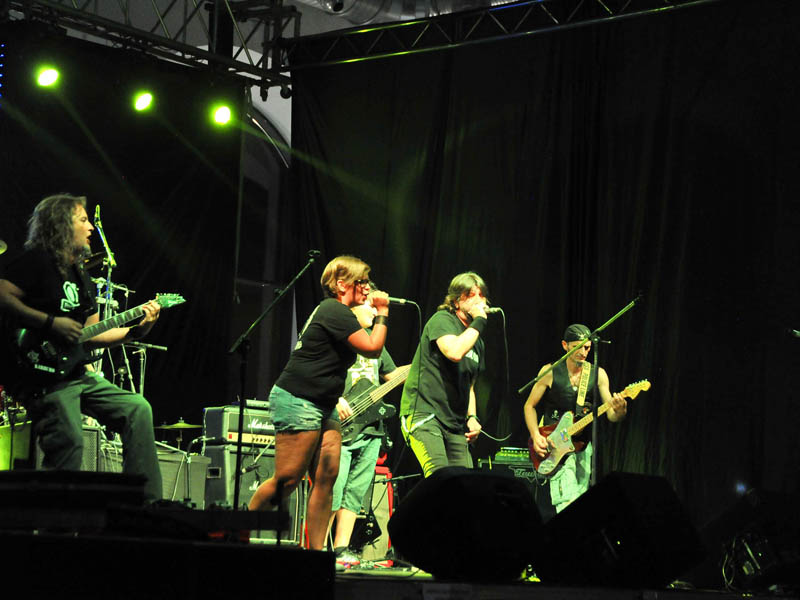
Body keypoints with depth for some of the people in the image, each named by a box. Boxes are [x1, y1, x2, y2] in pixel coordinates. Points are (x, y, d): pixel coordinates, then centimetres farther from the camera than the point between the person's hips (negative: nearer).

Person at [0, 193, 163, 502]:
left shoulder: (79, 275, 22)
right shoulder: (36, 260, -5)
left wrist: (135, 330, 7)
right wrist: (51, 323, -21)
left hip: (75, 372, 9)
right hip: (41, 376, -9)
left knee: (137, 409, 3)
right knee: (69, 442, -24)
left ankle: (147, 502, 2)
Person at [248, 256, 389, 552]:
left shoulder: (337, 312, 19)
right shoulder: (335, 311, -13)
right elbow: (372, 348, -18)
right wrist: (382, 313, -8)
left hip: (323, 405, 10)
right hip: (297, 402, -10)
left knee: (326, 477, 1)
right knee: (287, 479, -10)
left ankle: (316, 552, 1)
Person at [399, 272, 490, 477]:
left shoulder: (477, 341, 20)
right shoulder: (442, 320, -4)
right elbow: (455, 352, -25)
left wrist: (472, 417, 14)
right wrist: (479, 321, -15)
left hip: (454, 423, 8)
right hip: (423, 412, -8)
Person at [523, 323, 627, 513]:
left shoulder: (598, 374, 5)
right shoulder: (550, 372, -1)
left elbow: (611, 415, -1)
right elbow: (530, 406, 6)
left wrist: (619, 411, -25)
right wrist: (536, 436, -9)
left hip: (583, 446, 4)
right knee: (566, 503, -20)